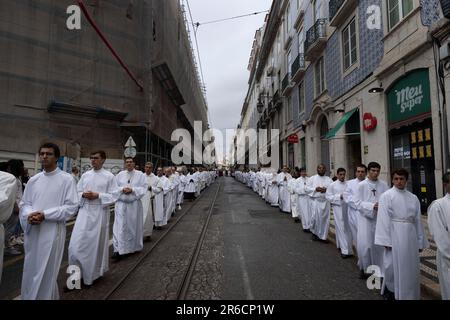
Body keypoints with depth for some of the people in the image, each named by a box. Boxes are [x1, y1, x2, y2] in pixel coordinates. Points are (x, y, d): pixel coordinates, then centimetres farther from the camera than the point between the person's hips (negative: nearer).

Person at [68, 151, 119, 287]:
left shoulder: (109, 176, -5)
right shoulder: (85, 175, 8)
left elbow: (114, 196, -9)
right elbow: (77, 191, 11)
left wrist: (98, 195, -17)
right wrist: (83, 194, -9)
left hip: (100, 213, -3)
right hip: (84, 211, 3)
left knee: (97, 243, 8)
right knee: (78, 243, -1)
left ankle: (94, 272, 30)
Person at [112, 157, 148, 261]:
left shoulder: (140, 174, 0)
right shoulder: (120, 174, 7)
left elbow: (144, 188, -5)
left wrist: (132, 190, -17)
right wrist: (122, 189, -13)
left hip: (134, 204, -1)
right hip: (121, 204, 1)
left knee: (133, 227, 9)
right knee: (120, 227, -3)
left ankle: (134, 247, 27)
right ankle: (119, 250, 2)